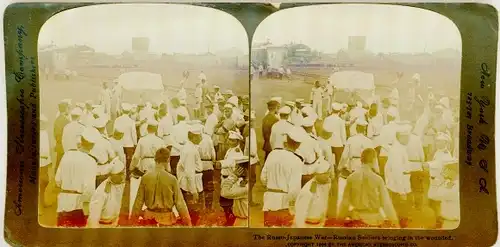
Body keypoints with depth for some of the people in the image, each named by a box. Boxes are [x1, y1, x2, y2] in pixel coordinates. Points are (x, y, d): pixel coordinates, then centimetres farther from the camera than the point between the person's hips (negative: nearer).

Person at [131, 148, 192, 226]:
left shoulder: (145, 177, -7)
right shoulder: (171, 179, -13)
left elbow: (139, 200, -1)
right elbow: (179, 202, -9)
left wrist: (134, 217, 12)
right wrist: (187, 221, 1)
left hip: (150, 216, 2)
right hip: (166, 217, -2)